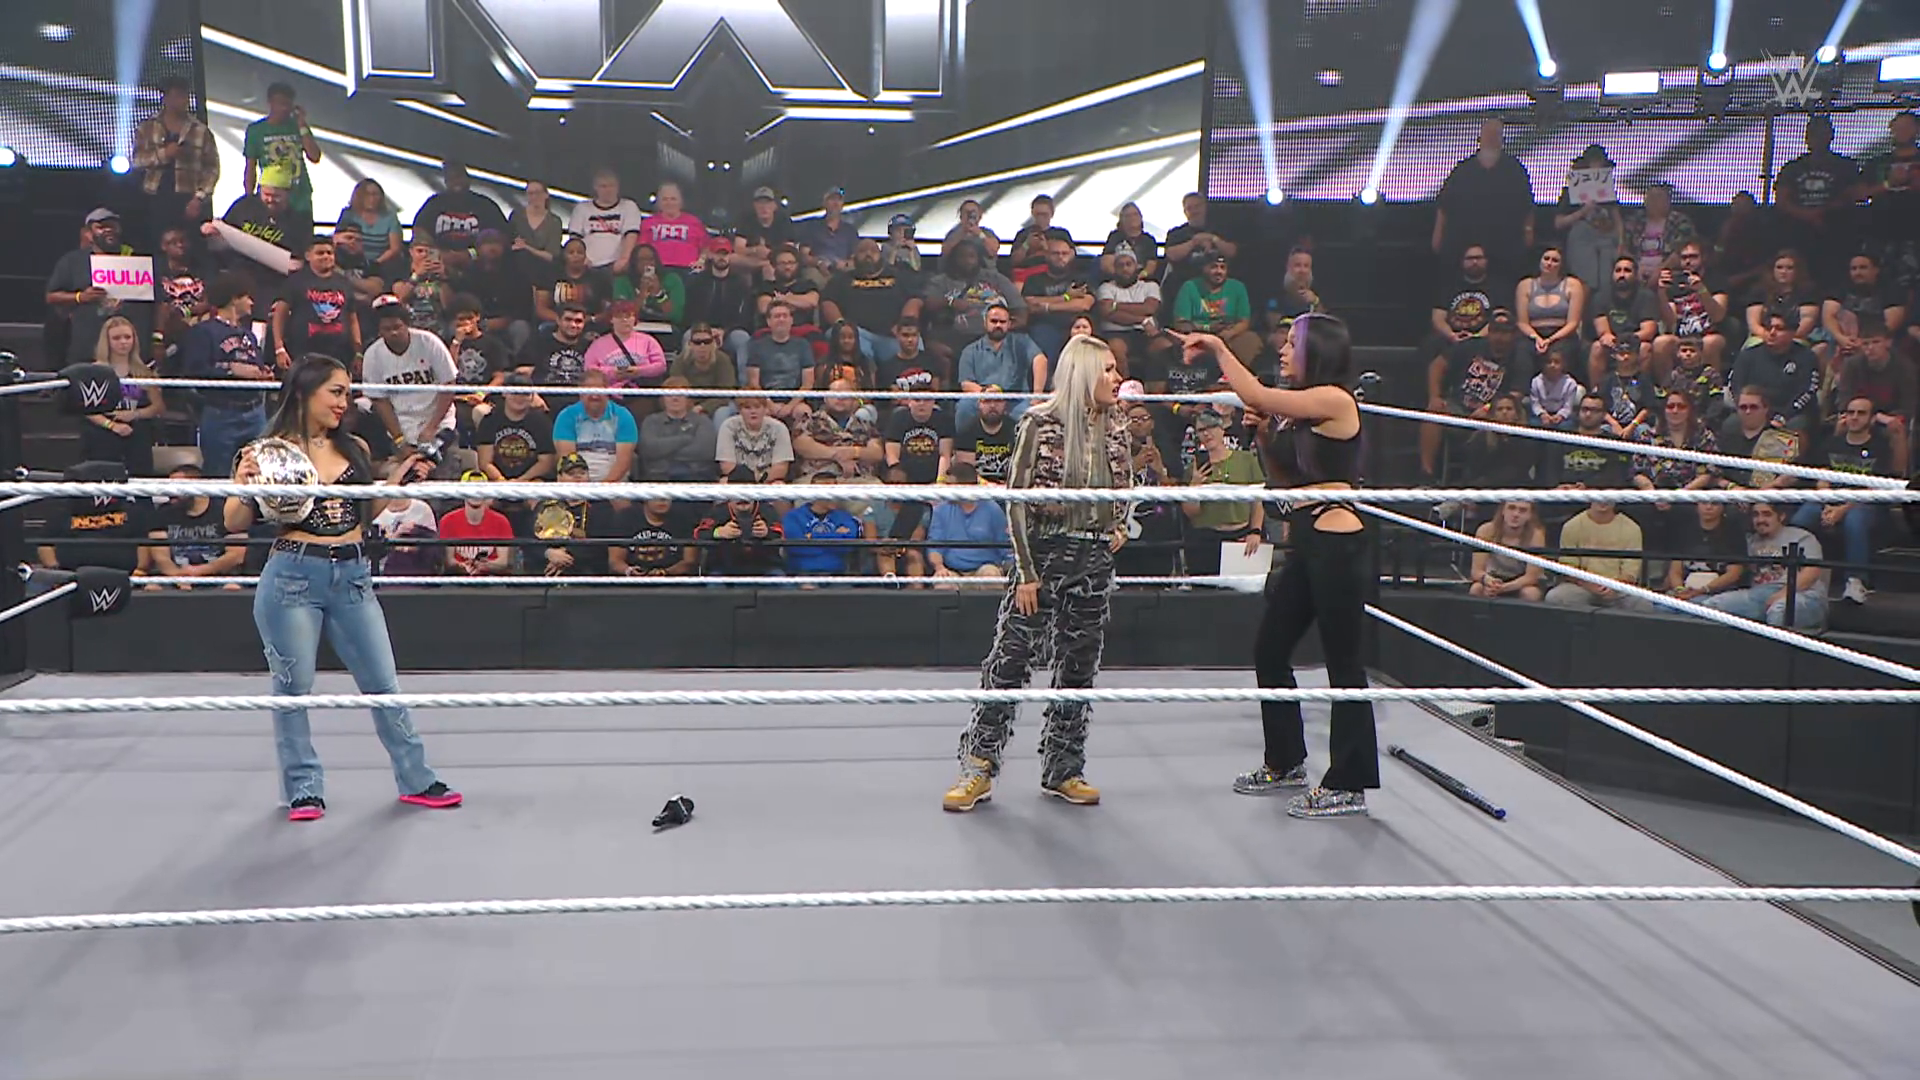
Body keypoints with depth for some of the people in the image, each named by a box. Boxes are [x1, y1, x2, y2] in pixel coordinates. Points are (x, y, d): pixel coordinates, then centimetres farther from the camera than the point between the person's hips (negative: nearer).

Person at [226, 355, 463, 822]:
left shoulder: (355, 448, 9)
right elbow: (235, 524, -3)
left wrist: (396, 481, 8)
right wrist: (243, 485, -20)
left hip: (352, 576, 4)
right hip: (293, 576, -4)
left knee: (383, 683, 9)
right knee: (293, 687, 6)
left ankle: (416, 779, 19)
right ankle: (304, 788, 20)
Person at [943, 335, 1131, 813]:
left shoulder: (1116, 428, 8)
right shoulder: (1041, 424, -7)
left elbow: (1127, 485, 25)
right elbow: (1017, 499, -9)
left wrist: (1120, 527, 7)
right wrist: (1025, 572, -12)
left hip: (1094, 559, 5)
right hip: (1044, 552, -5)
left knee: (1079, 666, 9)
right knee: (1009, 659, -5)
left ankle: (1062, 770, 20)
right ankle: (978, 768, 4)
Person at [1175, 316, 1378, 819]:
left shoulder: (1335, 400, -12)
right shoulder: (1296, 411, 15)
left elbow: (1256, 396, -17)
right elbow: (1283, 477, 20)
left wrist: (1218, 347, -8)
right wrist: (1263, 432, 6)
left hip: (1336, 541, -10)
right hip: (1306, 542, 10)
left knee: (1343, 662, -2)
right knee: (1269, 649, 15)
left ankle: (1348, 785, 7)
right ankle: (1285, 762, 31)